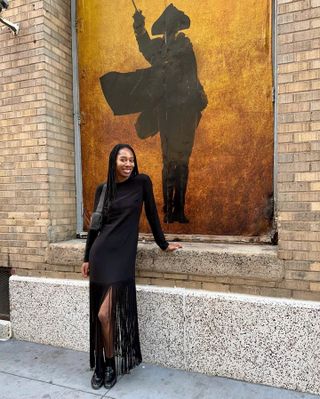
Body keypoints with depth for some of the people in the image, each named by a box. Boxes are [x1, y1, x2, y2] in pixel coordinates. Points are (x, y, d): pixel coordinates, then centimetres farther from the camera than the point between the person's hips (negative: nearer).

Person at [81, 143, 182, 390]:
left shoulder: (142, 182, -1)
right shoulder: (102, 189, 7)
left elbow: (152, 214, 6)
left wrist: (163, 244, 11)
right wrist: (87, 258, 12)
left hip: (123, 254, -3)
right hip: (101, 253, 3)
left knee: (105, 314, -7)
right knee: (98, 314, 8)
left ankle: (110, 365, 18)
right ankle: (100, 365, 28)